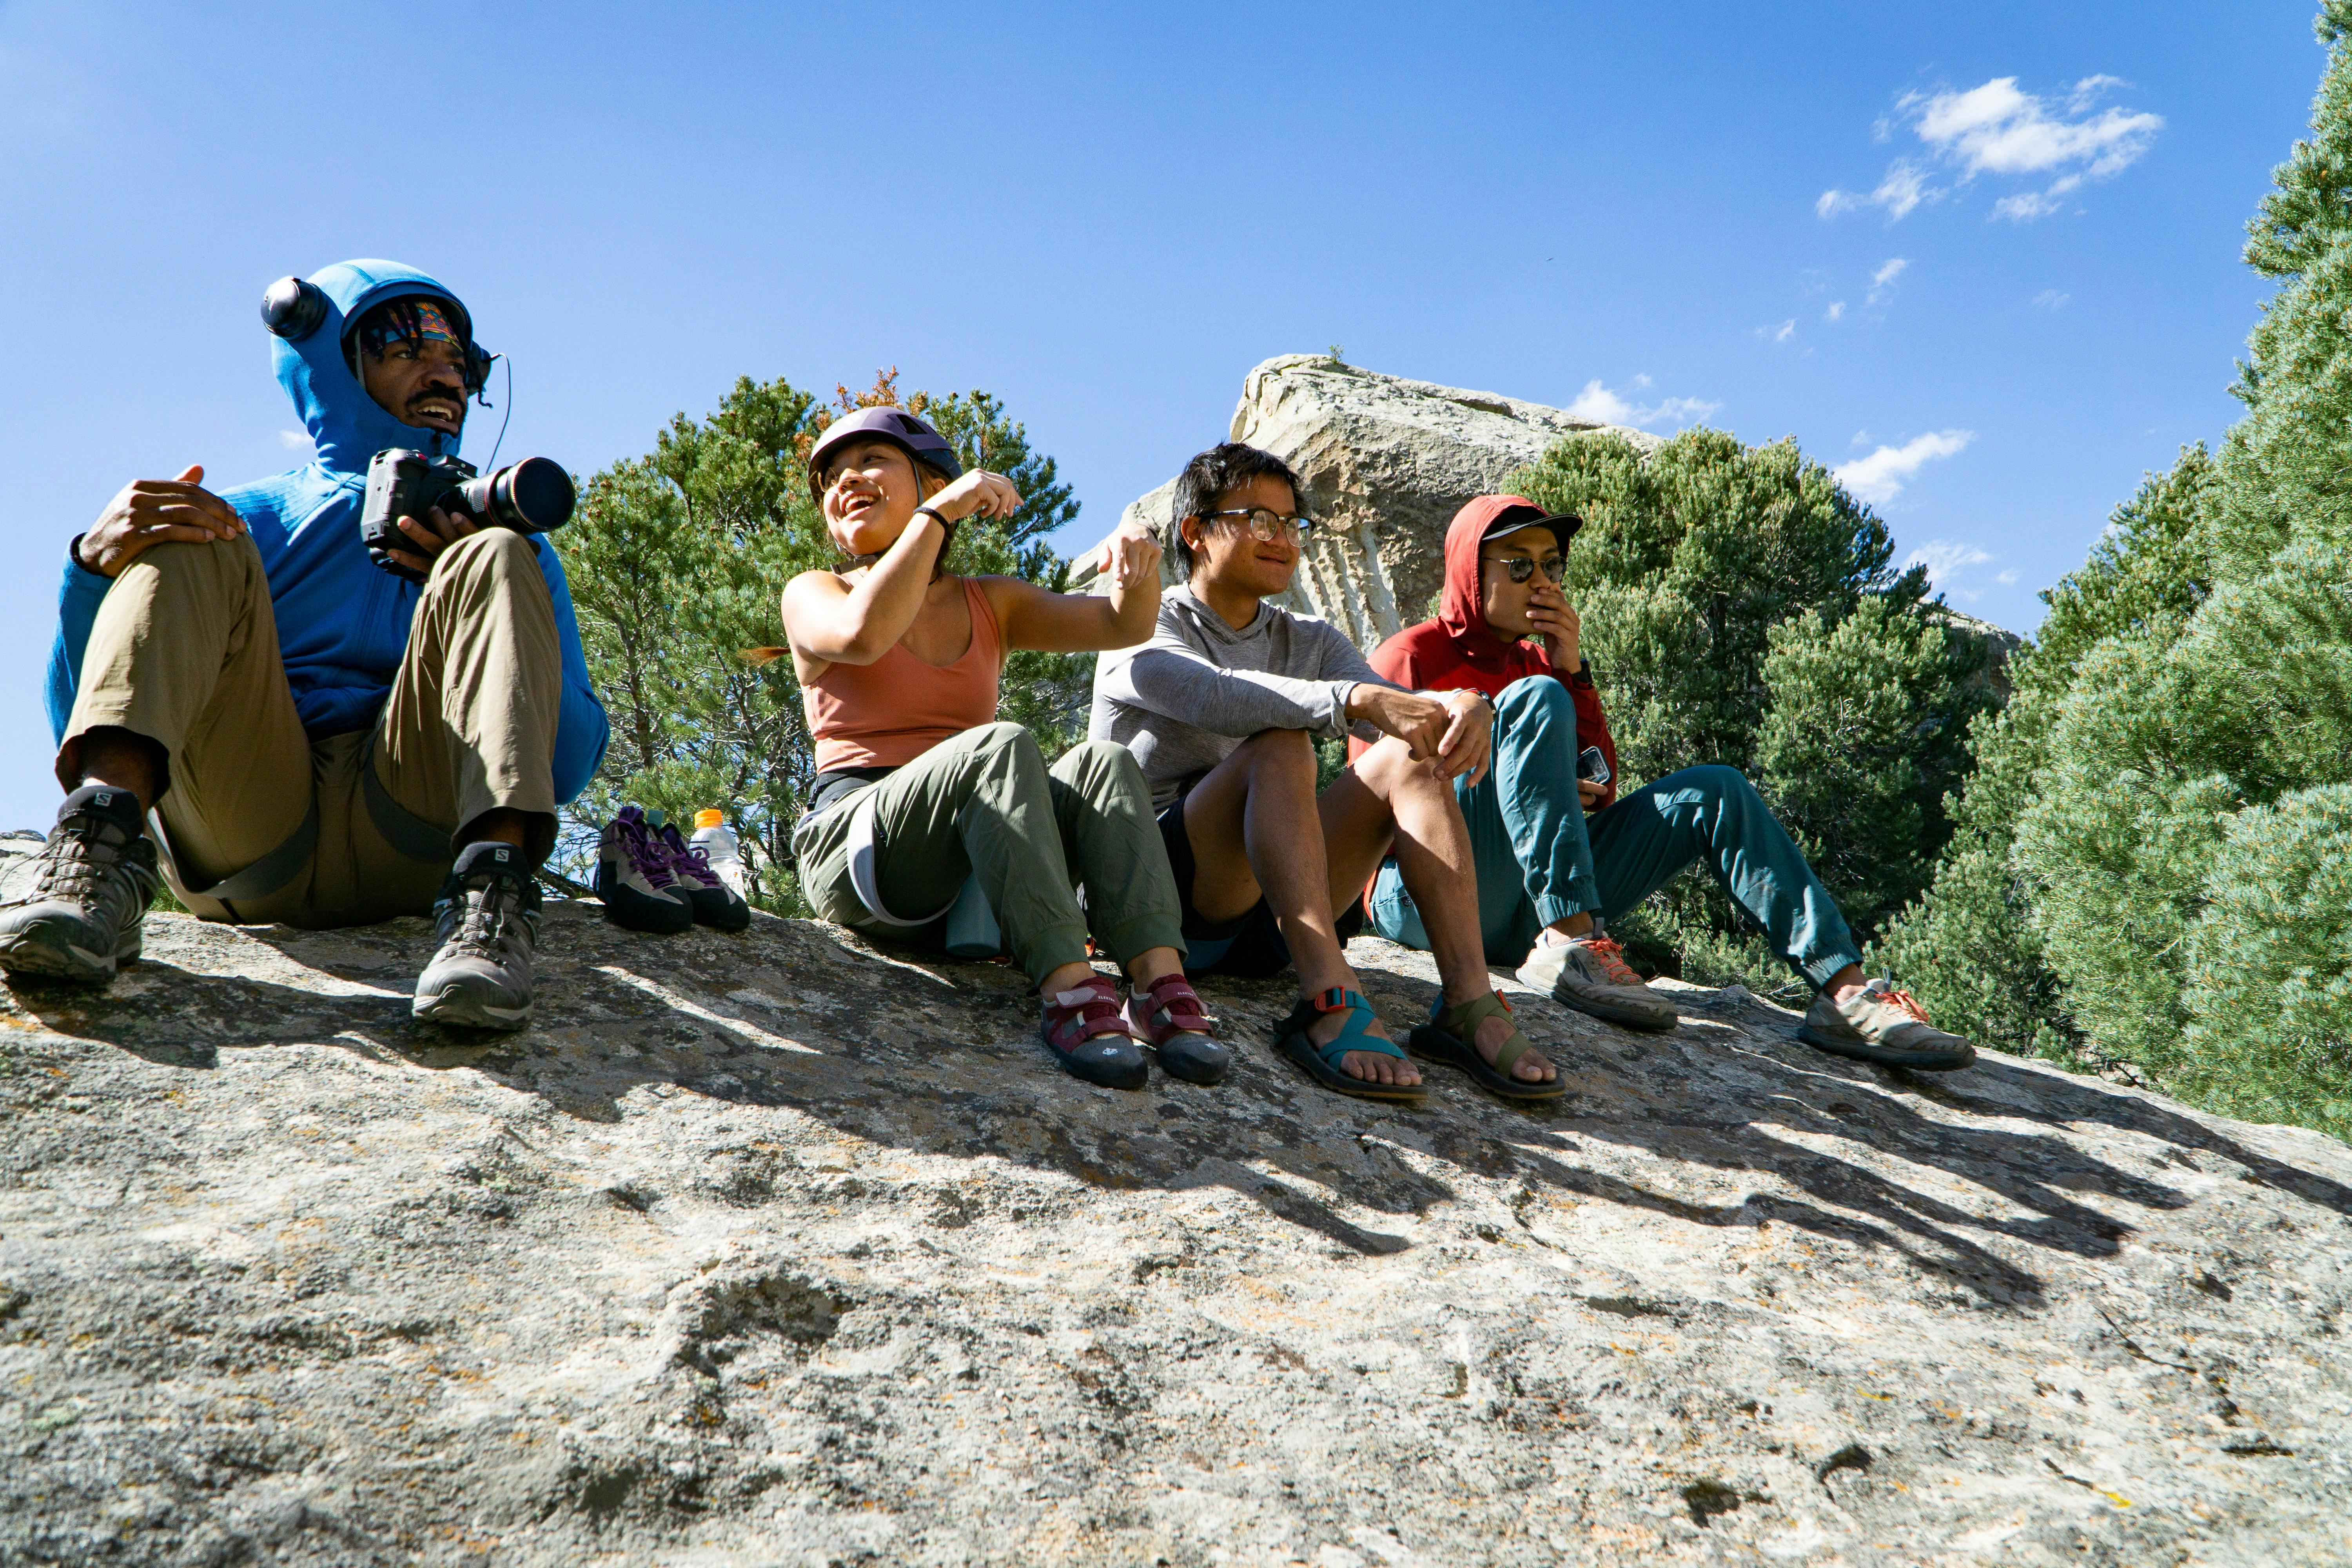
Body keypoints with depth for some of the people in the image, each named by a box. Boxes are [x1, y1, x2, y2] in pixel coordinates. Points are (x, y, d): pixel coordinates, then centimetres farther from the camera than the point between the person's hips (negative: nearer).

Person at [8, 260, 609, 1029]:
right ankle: (101, 852, -33)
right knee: (195, 546, -7)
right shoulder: (245, 516, 23)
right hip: (242, 839, 1)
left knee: (497, 560, -12)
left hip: (410, 843, 0)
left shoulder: (484, 526, 24)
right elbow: (74, 723, 11)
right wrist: (98, 563, -9)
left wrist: (474, 585, -5)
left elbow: (570, 766, 8)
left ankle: (488, 891, -36)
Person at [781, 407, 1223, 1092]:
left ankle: (1161, 985, -42)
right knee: (1001, 745, -31)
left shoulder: (990, 603, 20)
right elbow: (863, 634, -17)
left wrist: (1138, 566, -15)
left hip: (974, 870, 4)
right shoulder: (814, 594, 9)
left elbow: (1122, 624, 6)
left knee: (1102, 763, -24)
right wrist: (940, 512, -12)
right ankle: (1068, 991, -44)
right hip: (860, 846, -4)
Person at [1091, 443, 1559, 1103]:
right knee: (1279, 745, -29)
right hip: (1157, 893, -5)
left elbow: (1400, 710, -3)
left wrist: (1462, 707, -26)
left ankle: (1468, 1002, -27)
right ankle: (1329, 1000, -42)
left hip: (1268, 919, 5)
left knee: (1408, 755, -14)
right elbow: (1217, 698, -24)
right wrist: (1360, 698, -37)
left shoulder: (1309, 641, 17)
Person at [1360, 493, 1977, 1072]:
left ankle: (1844, 992, -16)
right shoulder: (1410, 656, 5)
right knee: (1536, 697, -26)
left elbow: (1601, 793, 13)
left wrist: (1573, 672, 3)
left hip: (1527, 913, 6)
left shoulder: (1538, 661, 23)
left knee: (1715, 791, -3)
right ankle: (1570, 945, -39)